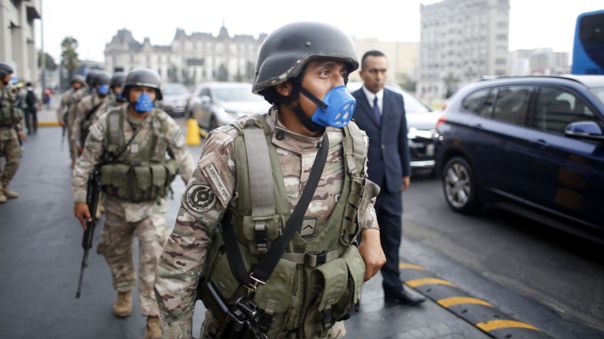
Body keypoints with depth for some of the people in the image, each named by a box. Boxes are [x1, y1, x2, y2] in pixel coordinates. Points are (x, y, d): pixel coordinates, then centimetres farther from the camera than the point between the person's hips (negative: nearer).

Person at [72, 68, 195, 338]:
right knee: (116, 253, 20)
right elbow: (86, 162, -3)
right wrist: (79, 199, -4)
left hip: (152, 205, -2)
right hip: (116, 204, 2)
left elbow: (184, 161, -1)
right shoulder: (107, 122, -10)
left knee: (153, 260, -5)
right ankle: (124, 291, 48)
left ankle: (153, 316, 9)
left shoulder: (165, 124, -10)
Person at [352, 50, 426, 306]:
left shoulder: (397, 100, 8)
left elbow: (402, 138, 13)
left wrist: (406, 172, 14)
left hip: (391, 182, 4)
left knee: (392, 239, 11)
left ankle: (393, 289, 25)